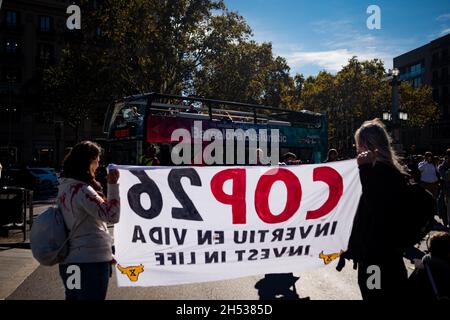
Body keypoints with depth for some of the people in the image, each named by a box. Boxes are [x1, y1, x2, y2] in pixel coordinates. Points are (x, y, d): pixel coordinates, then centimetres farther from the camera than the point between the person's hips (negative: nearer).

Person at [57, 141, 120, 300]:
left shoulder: (65, 186, 9)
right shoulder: (82, 190, -19)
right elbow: (112, 216, -25)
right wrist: (113, 184, -25)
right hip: (91, 262, -9)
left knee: (74, 297, 17)